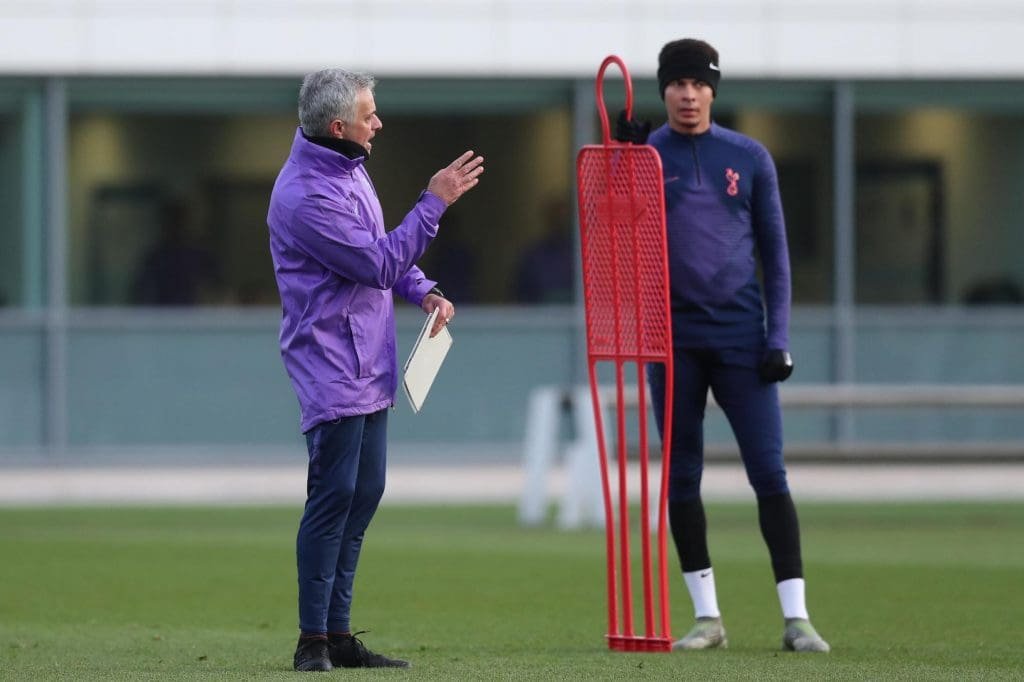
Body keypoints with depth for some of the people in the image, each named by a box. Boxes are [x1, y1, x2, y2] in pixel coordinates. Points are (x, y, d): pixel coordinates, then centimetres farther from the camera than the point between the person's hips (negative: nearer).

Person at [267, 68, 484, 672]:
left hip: (370, 364, 10)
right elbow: (379, 264, -19)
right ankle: (313, 641, -6)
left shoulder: (349, 166, 10)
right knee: (334, 493, -10)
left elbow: (382, 246, 22)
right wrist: (434, 203, -17)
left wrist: (423, 290, 5)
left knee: (365, 493, 11)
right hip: (332, 366, -10)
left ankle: (339, 633, 17)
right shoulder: (305, 197, -21)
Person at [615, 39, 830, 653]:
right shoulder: (643, 155, 5)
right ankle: (707, 617, 10)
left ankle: (796, 617, -6)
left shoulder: (749, 158, 5)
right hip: (673, 336, 1)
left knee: (770, 472, -6)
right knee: (681, 476, 2)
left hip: (741, 334, -1)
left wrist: (778, 339, -3)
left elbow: (775, 251, 6)